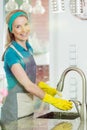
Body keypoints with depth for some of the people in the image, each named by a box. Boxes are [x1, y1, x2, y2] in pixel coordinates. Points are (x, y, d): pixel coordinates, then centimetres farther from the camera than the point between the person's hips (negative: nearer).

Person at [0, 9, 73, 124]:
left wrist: (47, 89, 0)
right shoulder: (11, 53, -19)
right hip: (15, 109, -7)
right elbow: (27, 85, -21)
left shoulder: (29, 48, 6)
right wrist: (54, 101, -19)